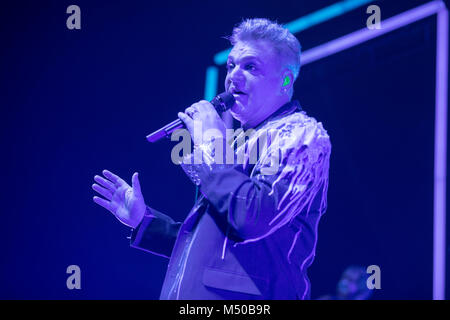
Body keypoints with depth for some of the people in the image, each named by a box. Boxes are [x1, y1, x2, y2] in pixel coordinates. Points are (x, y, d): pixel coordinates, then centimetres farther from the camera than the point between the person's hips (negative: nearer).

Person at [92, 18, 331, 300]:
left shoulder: (301, 134, -7)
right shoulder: (240, 141, 20)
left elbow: (255, 219, -23)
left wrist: (212, 146, -11)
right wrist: (144, 220, 14)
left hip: (242, 299, -8)